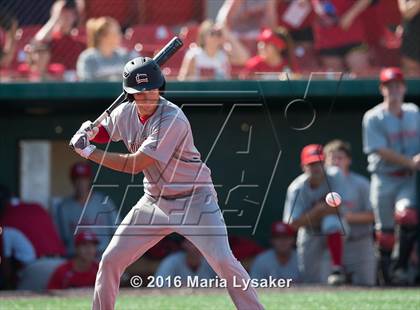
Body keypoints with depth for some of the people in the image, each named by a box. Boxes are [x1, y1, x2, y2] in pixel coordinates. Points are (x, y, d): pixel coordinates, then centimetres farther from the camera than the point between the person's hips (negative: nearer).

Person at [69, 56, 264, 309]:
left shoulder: (173, 120, -26)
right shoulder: (126, 113, -4)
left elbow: (134, 164, -28)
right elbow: (104, 130, 19)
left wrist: (89, 152, -21)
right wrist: (89, 131, -6)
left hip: (194, 200, -6)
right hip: (155, 201, 6)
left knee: (224, 262, -19)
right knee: (111, 260, 2)